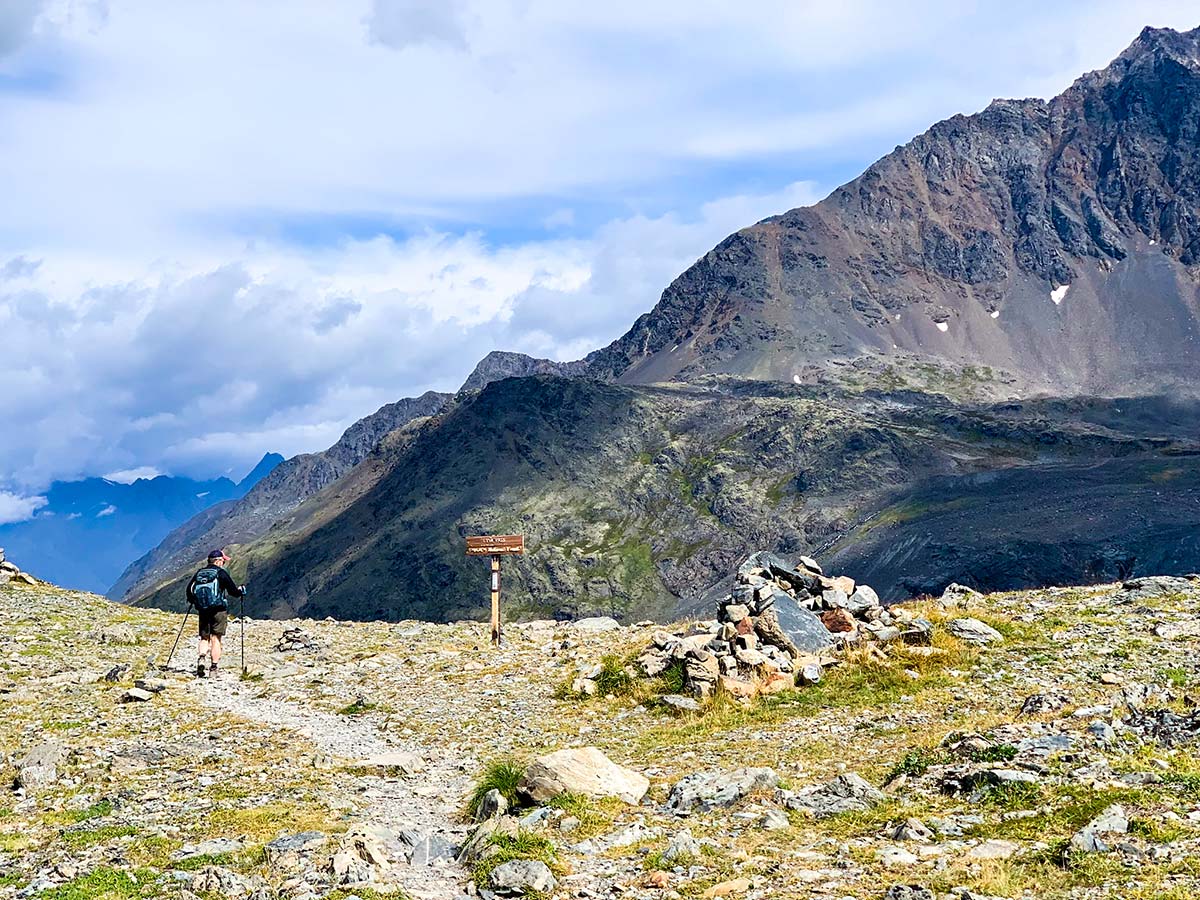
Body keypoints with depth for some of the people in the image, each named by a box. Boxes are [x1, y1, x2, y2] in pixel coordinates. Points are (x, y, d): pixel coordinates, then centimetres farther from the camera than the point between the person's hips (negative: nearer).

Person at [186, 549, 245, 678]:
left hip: (203, 611, 4)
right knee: (215, 639, 0)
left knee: (204, 638, 14)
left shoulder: (199, 573, 9)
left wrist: (192, 601, 33)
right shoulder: (221, 573, -5)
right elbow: (233, 591, -5)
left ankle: (200, 658, -13)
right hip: (219, 610, -4)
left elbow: (189, 589, 13)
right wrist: (241, 591, 17)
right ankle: (213, 668, -3)